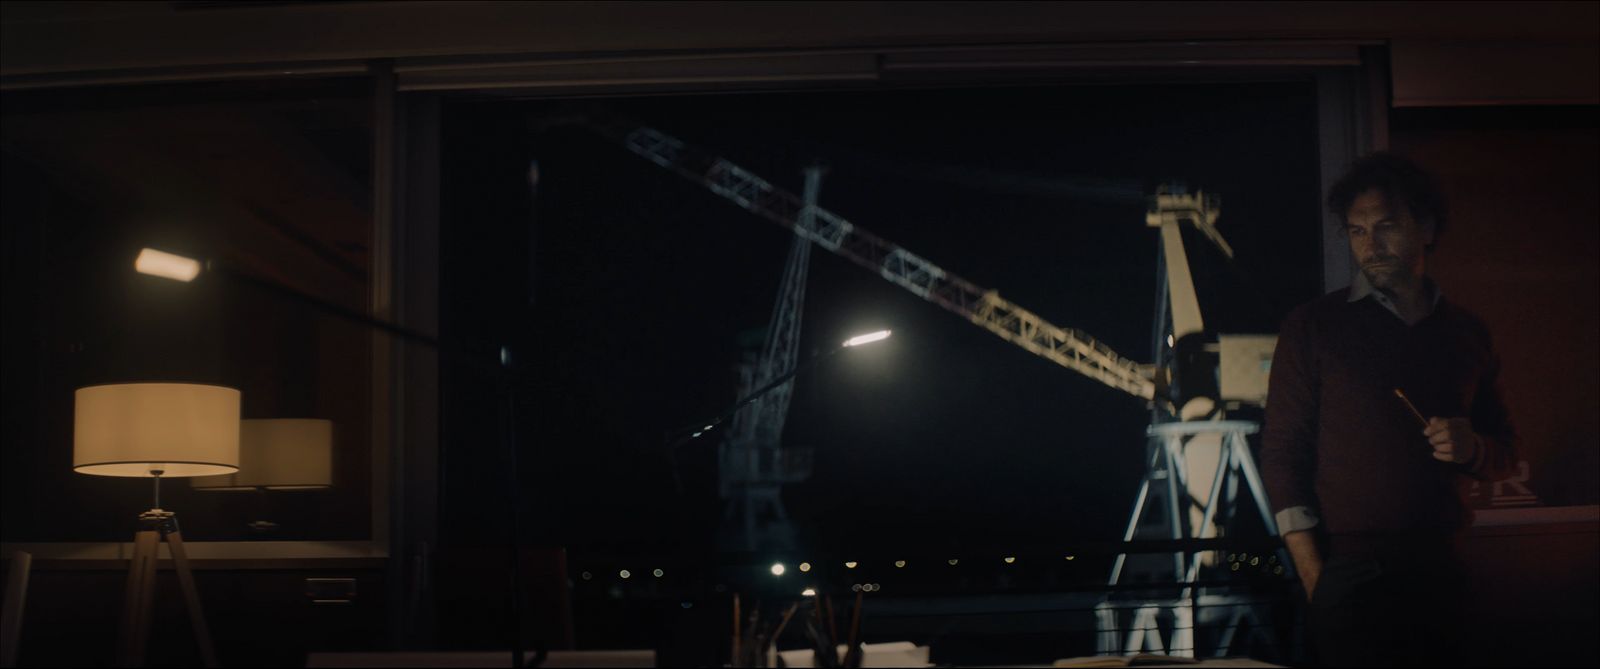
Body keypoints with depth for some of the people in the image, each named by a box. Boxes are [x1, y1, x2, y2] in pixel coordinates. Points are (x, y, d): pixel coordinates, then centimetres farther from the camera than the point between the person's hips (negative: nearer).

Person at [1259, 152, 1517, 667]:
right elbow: (1282, 455, -3)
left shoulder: (1466, 333, 12)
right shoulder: (1314, 326, 1)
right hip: (1349, 579, -3)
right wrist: (1314, 578, -12)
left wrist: (1472, 449, -6)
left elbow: (1504, 455, 19)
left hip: (1440, 575, 4)